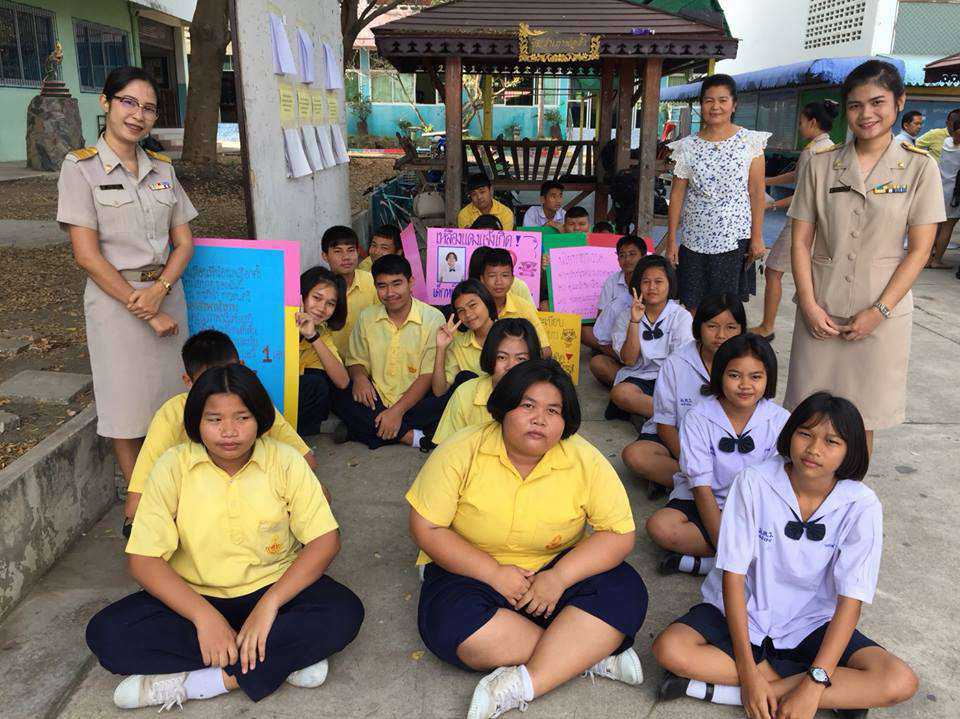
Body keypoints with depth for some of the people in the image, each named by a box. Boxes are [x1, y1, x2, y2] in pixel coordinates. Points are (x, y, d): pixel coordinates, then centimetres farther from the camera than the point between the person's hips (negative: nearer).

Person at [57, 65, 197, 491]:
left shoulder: (162, 169, 8)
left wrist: (160, 291, -12)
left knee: (169, 400, 12)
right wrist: (144, 310, -14)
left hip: (166, 293, 5)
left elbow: (184, 243, 6)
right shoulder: (81, 167, -6)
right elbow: (86, 255, -12)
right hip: (115, 299, -4)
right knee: (127, 407, 5)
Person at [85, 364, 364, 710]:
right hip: (195, 596, 2)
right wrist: (204, 616, -25)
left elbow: (325, 540, -13)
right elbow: (144, 559, -12)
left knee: (344, 613, -28)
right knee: (106, 633, -23)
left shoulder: (285, 461, -11)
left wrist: (269, 604, -24)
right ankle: (287, 658, -22)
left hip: (274, 588, -1)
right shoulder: (174, 466, -10)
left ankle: (188, 683, -21)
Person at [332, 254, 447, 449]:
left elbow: (429, 375, -10)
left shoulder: (433, 318, -6)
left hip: (415, 401, -2)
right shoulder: (367, 317, 6)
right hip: (376, 401, 3)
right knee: (341, 397, -23)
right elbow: (356, 361, 13)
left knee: (445, 403, -32)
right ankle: (409, 436, -21)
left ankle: (359, 429, -22)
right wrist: (359, 376, -12)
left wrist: (397, 411, -19)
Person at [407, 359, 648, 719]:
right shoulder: (462, 452, -14)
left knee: (624, 594, -23)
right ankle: (590, 655, -18)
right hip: (472, 571, -1)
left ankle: (522, 684, -25)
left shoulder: (586, 460, -11)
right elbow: (426, 528, -12)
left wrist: (559, 578, -23)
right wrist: (495, 573, -20)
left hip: (558, 571, 1)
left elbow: (619, 534, -9)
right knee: (453, 623, -32)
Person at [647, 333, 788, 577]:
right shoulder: (698, 419, -13)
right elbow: (702, 486, -14)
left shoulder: (780, 420, -7)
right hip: (701, 502, -1)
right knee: (659, 527, -30)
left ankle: (697, 563, -22)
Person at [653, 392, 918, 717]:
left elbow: (850, 601, -15)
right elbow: (733, 576, -15)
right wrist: (748, 671, -21)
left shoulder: (861, 506, -14)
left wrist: (813, 687, -23)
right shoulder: (753, 483, -16)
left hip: (811, 625, 1)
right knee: (669, 649, -26)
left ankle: (721, 689, -23)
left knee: (901, 682, -22)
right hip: (743, 614, -1)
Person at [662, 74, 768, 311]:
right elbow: (677, 195, 3)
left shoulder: (750, 142, 0)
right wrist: (671, 240, 0)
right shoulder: (687, 147, 2)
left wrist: (757, 237, -4)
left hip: (734, 238, -1)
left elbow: (757, 192, -1)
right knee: (692, 307, 5)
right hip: (694, 239, 1)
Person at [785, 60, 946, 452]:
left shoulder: (919, 167, -1)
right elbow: (801, 241, 1)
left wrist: (879, 310, -11)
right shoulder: (821, 164, 3)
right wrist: (809, 304, -8)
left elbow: (918, 250, -3)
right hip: (820, 308, 1)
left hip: (881, 311, -1)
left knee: (860, 419, 8)